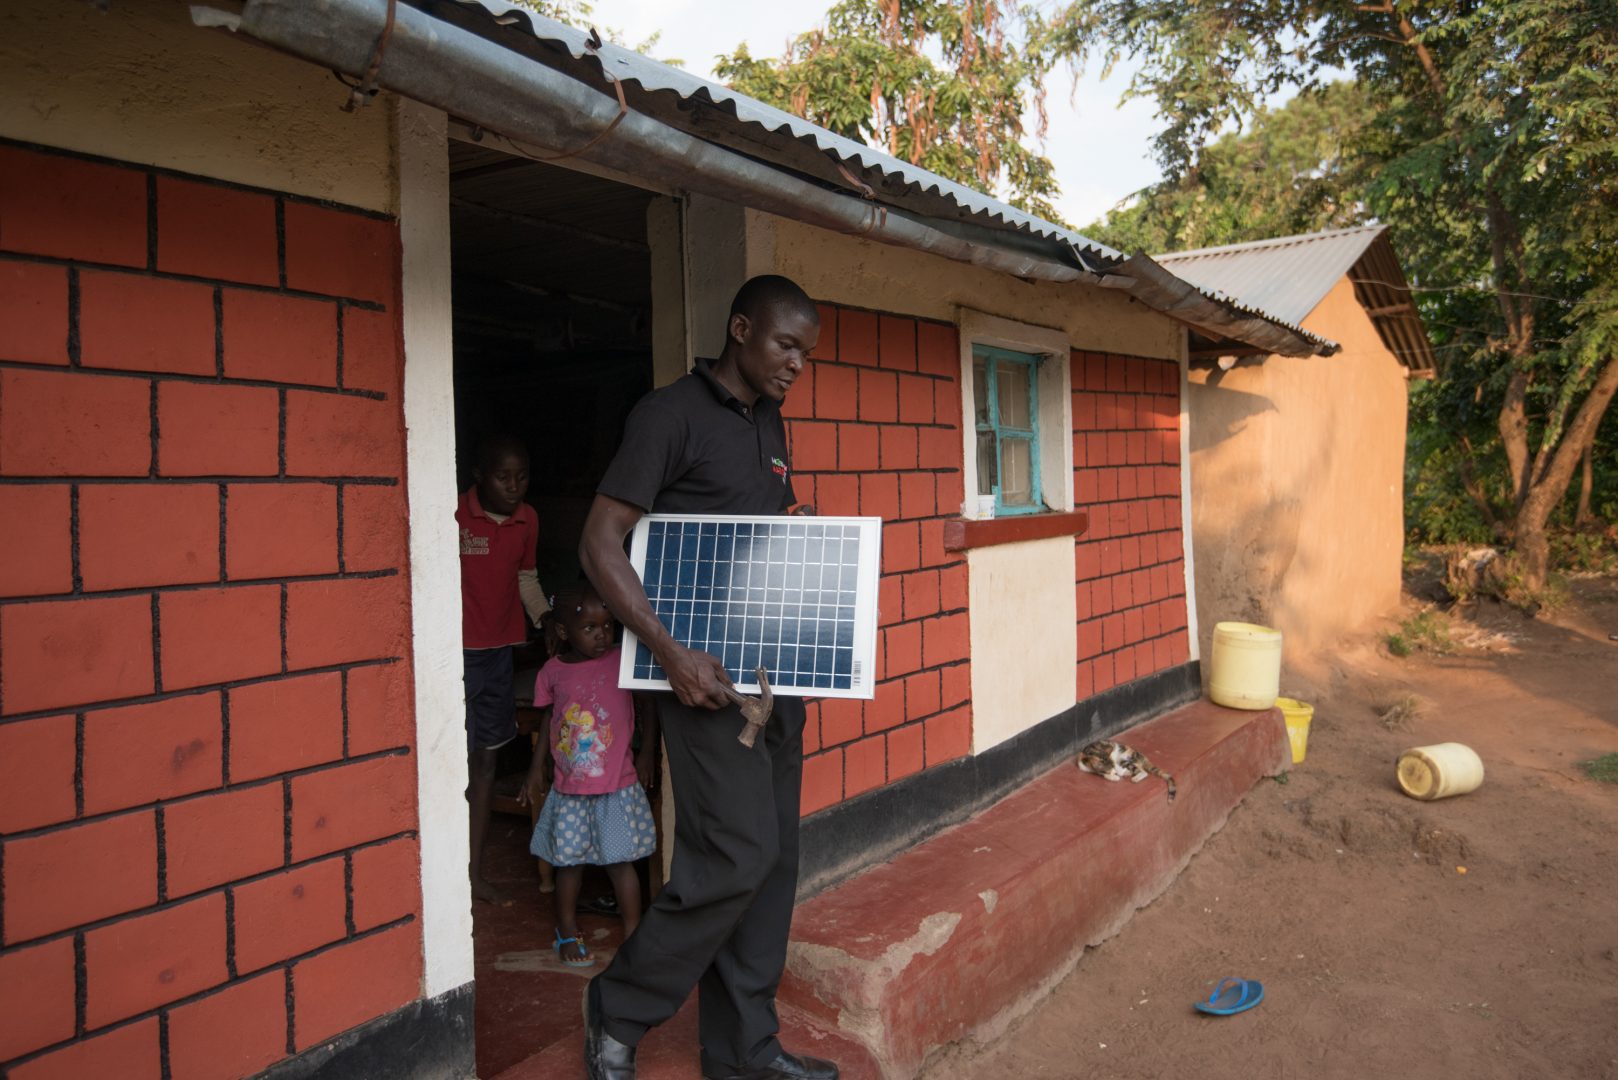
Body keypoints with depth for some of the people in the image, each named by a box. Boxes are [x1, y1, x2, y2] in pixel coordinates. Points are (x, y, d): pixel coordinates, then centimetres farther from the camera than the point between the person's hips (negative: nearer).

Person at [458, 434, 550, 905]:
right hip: (457, 652, -6)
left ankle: (475, 873, 24)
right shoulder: (454, 515, -14)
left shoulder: (527, 519, 5)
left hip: (499, 650, 6)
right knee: (457, 761, -4)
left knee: (486, 759, 12)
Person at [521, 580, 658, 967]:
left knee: (620, 860, 5)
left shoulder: (624, 662, -9)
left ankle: (634, 932, 21)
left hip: (617, 786, -2)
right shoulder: (553, 671, -3)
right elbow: (549, 718, 11)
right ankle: (567, 932, 33)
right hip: (568, 789, 2)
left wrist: (645, 753, -1)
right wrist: (538, 764, 12)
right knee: (569, 861, 12)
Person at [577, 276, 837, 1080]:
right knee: (738, 853, -10)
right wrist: (670, 653, -22)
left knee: (772, 859, 10)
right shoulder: (670, 413, -9)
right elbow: (600, 544, -14)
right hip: (705, 674, -8)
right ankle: (619, 1012, 14)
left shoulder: (770, 423, 14)